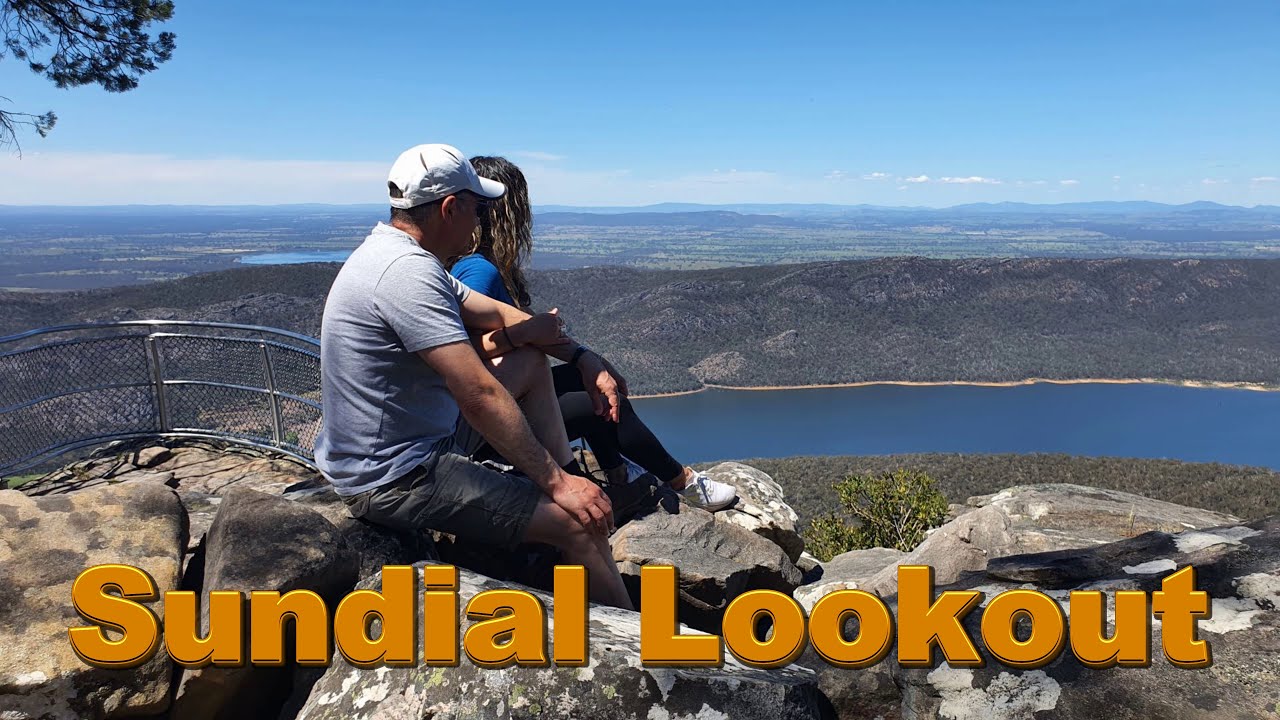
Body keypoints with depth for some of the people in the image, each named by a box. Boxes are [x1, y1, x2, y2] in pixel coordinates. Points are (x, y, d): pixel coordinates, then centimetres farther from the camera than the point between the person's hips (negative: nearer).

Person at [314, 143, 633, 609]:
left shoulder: (395, 255, 8)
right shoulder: (407, 273, -25)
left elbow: (501, 316, 15)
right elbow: (480, 395, -28)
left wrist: (582, 360, 7)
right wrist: (555, 481, -22)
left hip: (409, 443, 11)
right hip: (394, 479, -11)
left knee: (532, 364, 19)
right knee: (580, 522, -18)